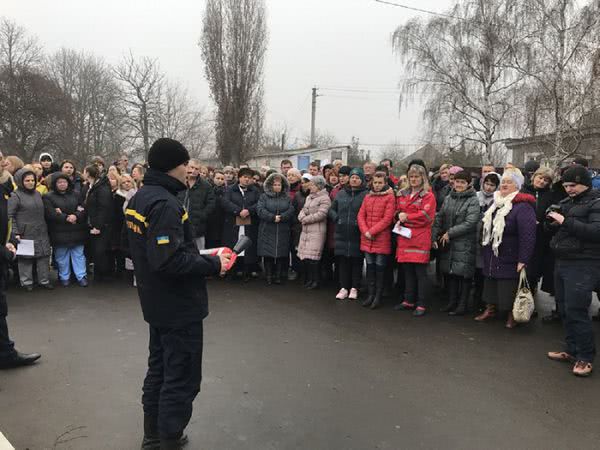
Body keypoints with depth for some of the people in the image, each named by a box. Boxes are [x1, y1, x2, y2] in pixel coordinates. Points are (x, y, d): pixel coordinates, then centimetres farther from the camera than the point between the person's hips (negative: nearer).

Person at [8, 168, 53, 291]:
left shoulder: (37, 194, 12)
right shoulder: (15, 196, -7)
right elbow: (10, 216, -9)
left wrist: (45, 228, 16)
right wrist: (15, 232, -14)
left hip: (41, 233, 5)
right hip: (25, 234, -5)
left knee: (44, 256, 7)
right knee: (25, 258, 2)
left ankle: (44, 280, 17)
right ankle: (27, 282, 15)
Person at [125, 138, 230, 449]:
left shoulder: (139, 198, 7)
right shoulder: (165, 204, -24)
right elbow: (169, 260, -30)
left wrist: (201, 258, 9)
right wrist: (213, 265, -19)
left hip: (156, 303, 10)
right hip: (179, 306, -10)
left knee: (159, 369, 23)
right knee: (182, 378, 4)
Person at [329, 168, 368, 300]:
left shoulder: (366, 195, -3)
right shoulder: (341, 193, 11)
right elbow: (332, 210, 16)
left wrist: (360, 223, -15)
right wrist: (337, 219, 1)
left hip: (357, 235, -4)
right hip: (342, 234, 4)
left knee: (356, 262, 4)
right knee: (343, 261, 7)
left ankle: (354, 288, 16)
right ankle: (343, 288, 16)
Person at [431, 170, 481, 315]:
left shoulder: (473, 201, -6)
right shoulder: (448, 198, 11)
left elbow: (470, 223, -15)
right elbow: (439, 218, 10)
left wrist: (450, 233, -14)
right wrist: (434, 236, -1)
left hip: (465, 245, -5)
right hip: (448, 244, 5)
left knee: (464, 274, 0)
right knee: (451, 273, 12)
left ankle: (462, 305, 12)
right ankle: (452, 302, 24)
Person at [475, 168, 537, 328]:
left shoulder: (523, 207, -16)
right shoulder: (496, 203, 11)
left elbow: (528, 236, -22)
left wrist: (523, 260, -24)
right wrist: (485, 252, 20)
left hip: (509, 260, -8)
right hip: (491, 258, 8)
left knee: (509, 290, 2)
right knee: (490, 285, 17)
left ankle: (511, 315, 20)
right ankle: (490, 309, 33)